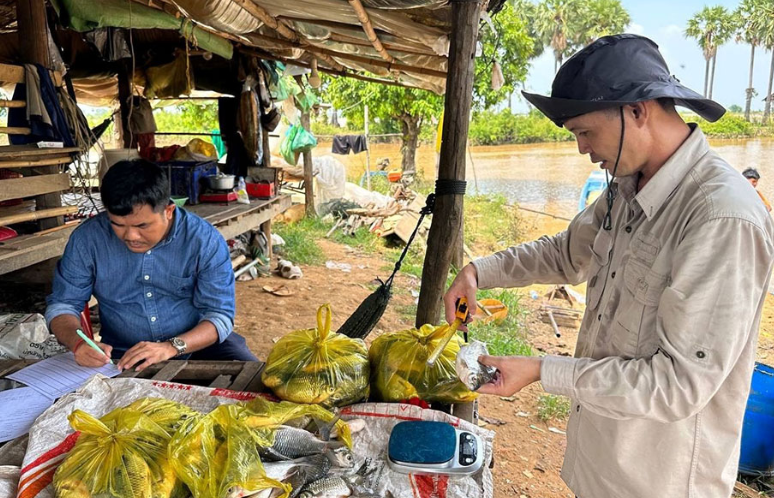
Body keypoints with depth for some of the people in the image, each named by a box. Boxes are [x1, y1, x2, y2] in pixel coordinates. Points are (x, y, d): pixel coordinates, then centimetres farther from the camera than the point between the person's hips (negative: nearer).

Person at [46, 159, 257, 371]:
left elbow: (220, 315, -12)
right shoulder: (87, 239, -8)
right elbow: (62, 304, 1)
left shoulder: (205, 240, -13)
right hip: (124, 357, 0)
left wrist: (172, 347, -29)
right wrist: (77, 343, -22)